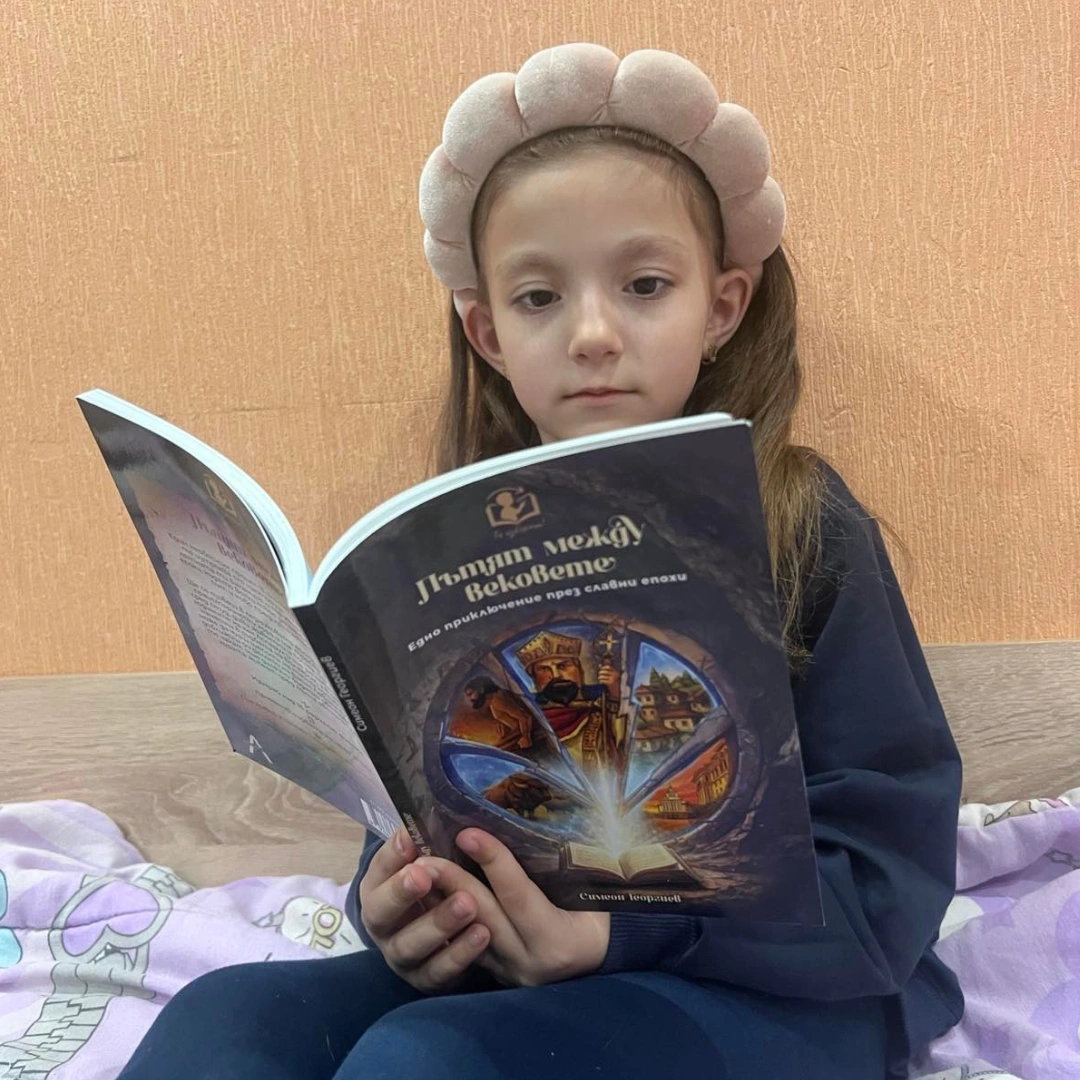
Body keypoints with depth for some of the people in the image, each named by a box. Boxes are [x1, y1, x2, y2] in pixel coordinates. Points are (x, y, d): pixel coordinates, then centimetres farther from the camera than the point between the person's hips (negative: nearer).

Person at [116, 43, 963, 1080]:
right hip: (496, 968, 4)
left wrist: (622, 930, -24)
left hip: (773, 988, -3)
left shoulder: (805, 533, -10)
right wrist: (395, 905, -16)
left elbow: (883, 879, -12)